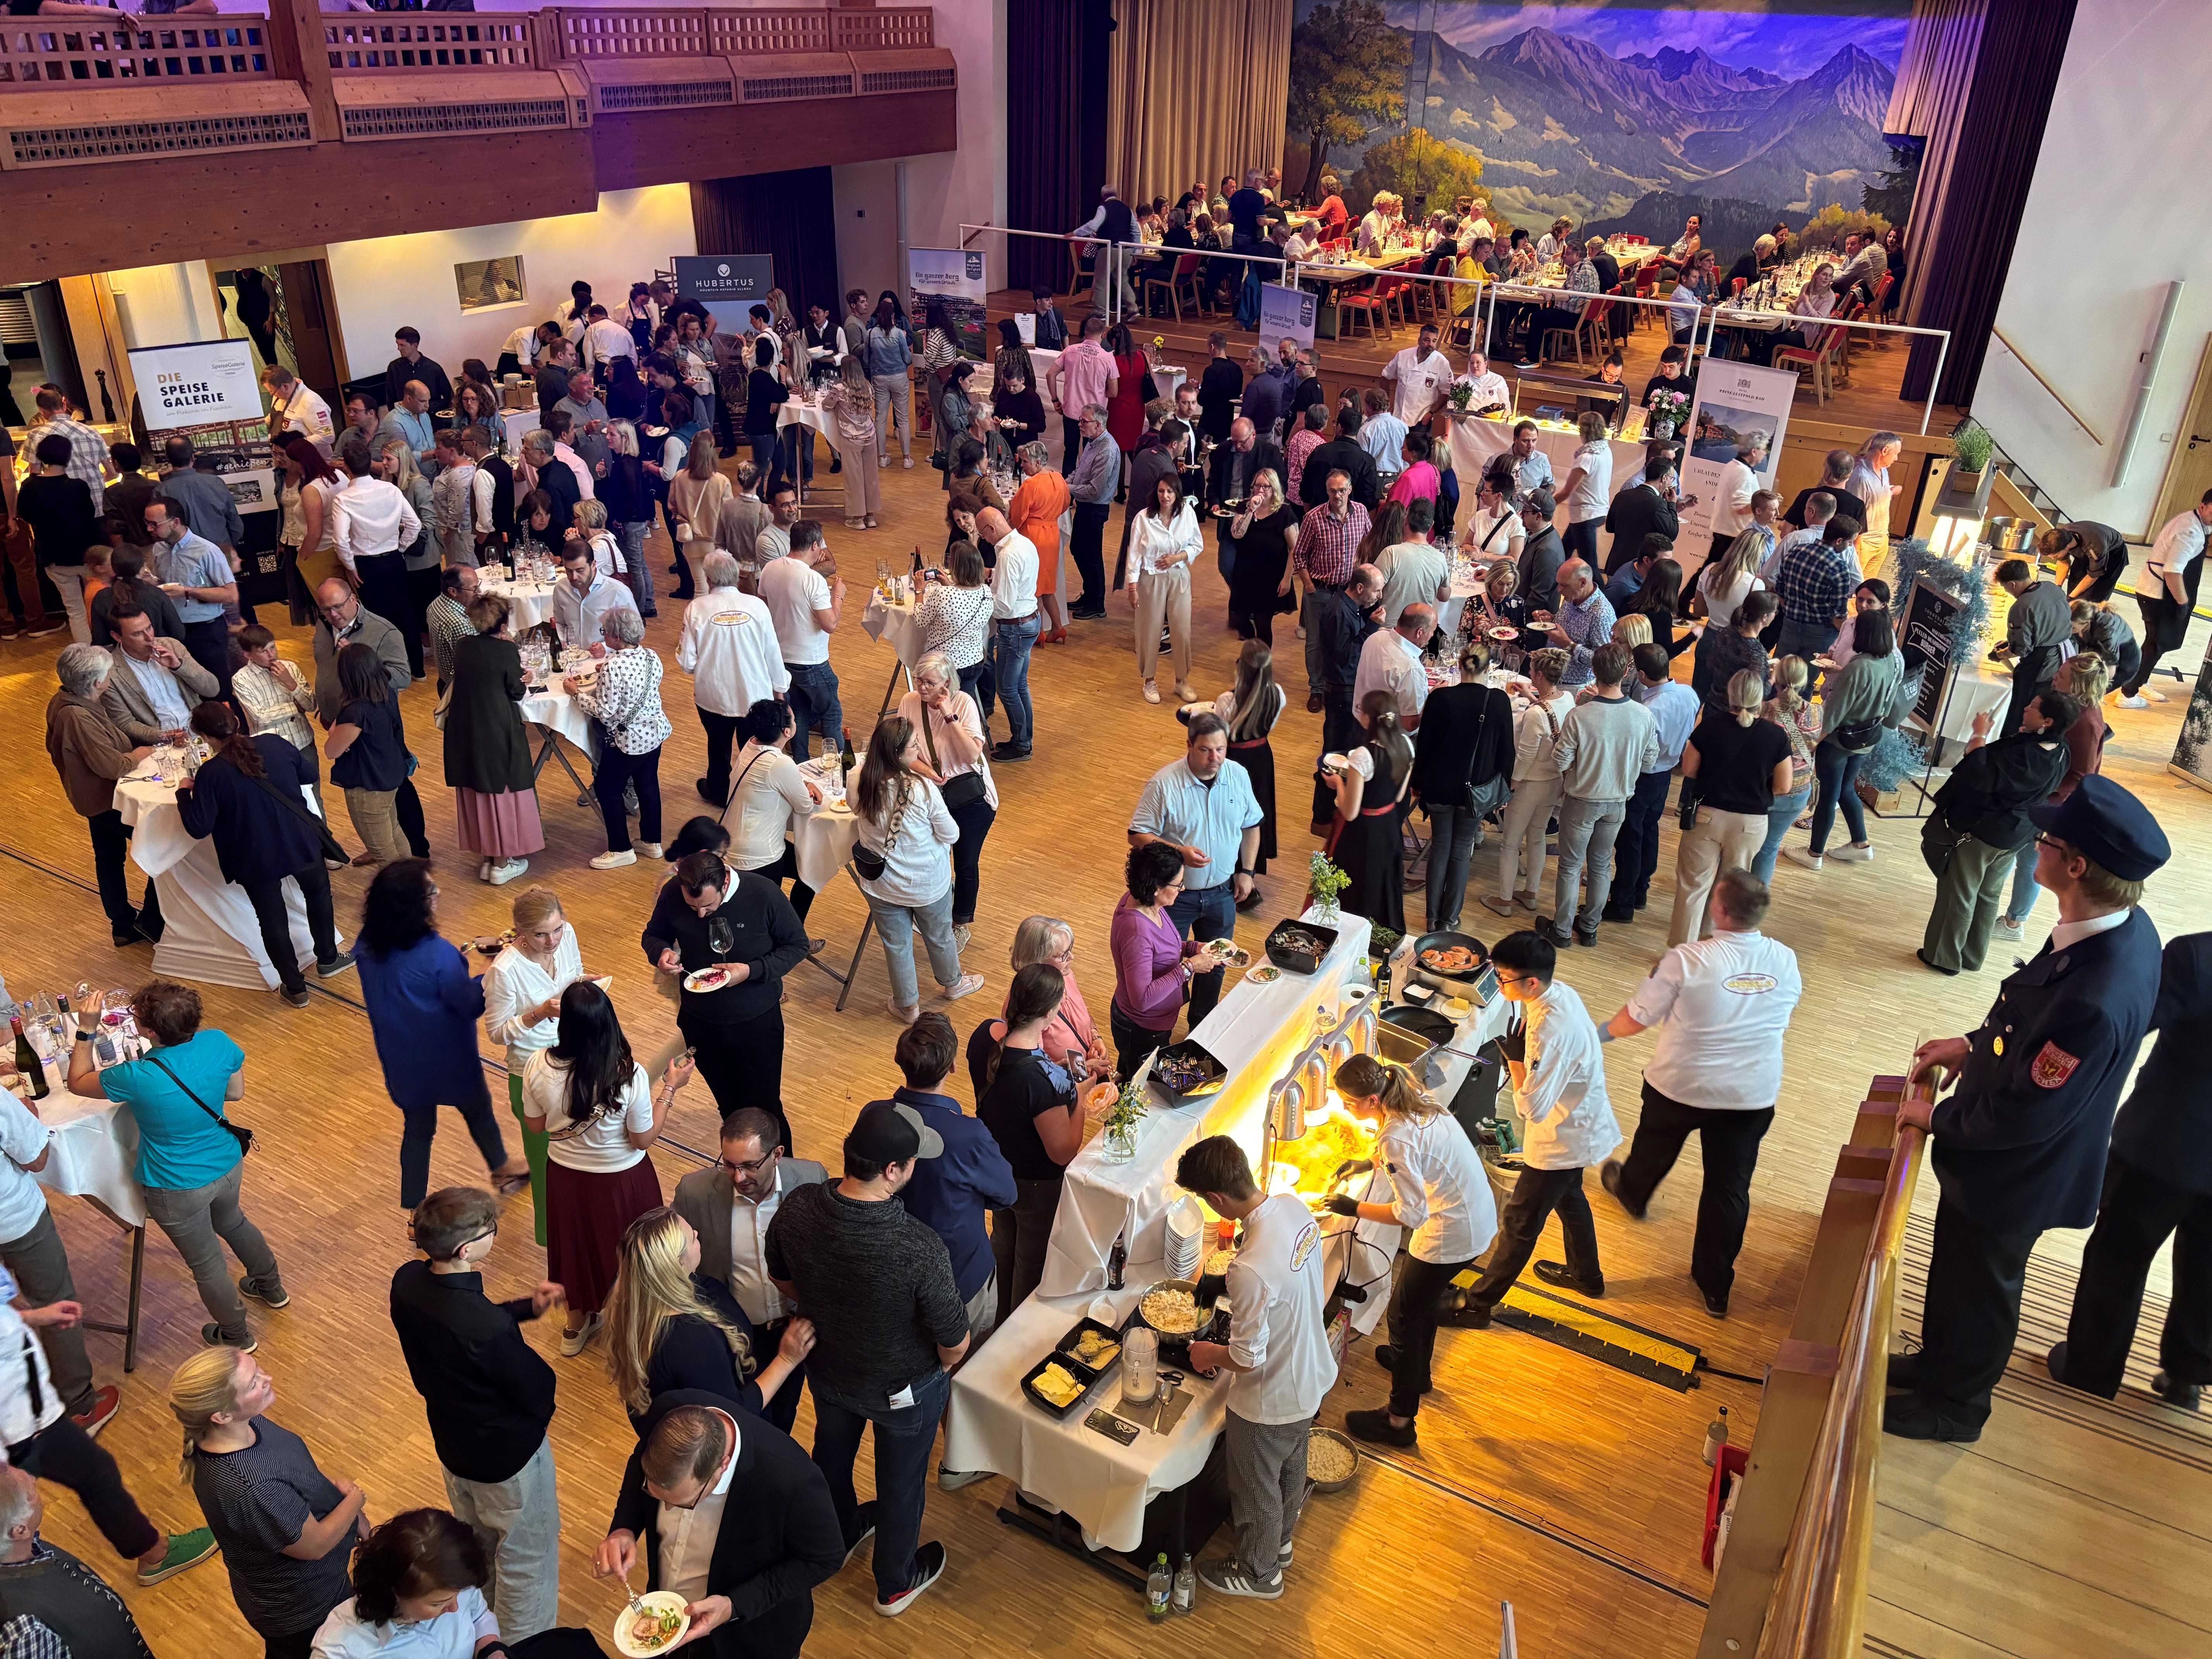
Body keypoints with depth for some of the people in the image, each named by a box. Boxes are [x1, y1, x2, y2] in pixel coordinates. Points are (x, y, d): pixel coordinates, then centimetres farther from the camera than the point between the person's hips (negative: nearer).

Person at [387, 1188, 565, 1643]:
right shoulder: (490, 1330, -40)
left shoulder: (407, 1282, -18)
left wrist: (525, 1307, -7)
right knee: (526, 1562, 18)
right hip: (509, 1457, -8)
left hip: (453, 1444, 8)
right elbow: (540, 1395, -24)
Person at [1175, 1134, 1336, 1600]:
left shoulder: (1250, 1270, -41)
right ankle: (1280, 1540, 59)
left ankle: (1258, 1572, 47)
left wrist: (1209, 1355, -8)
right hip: (1313, 1376, 8)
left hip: (1270, 1401, -8)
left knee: (1257, 1488, 21)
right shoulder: (1294, 1206, -17)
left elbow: (1248, 1358, -28)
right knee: (1290, 1466, 33)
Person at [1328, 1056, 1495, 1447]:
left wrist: (1355, 1208, -15)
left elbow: (1411, 1213, -25)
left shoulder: (1396, 1136, -29)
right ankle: (1417, 1369, 54)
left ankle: (1399, 1421, 20)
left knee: (1404, 1315, 7)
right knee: (1424, 1296, 30)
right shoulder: (1417, 1103, -2)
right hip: (1479, 1217, 9)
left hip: (1452, 1235, -9)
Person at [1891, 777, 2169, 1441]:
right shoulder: (2125, 928, -13)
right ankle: (1939, 1361, 54)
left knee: (1979, 1286, 19)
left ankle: (1954, 1405, 44)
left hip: (2013, 1174, -8)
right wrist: (1975, 1044, 3)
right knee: (1958, 1266, 29)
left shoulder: (2095, 1001, -42)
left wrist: (1936, 1117, -13)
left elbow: (2024, 1116, -29)